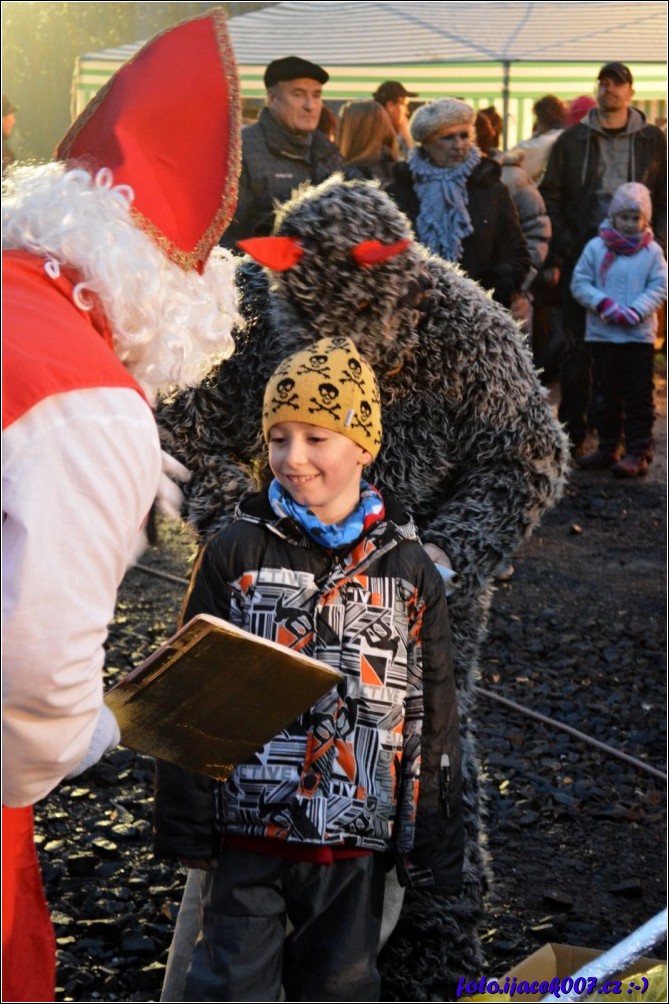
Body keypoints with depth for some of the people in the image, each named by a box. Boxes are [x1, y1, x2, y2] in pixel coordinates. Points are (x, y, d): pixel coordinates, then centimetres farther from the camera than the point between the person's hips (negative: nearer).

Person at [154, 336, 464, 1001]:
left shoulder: (408, 571, 1)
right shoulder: (236, 553, -3)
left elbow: (433, 716, 5)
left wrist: (434, 844, 4)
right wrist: (182, 820, -3)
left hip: (355, 836, 1)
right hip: (247, 828, -1)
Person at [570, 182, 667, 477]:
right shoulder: (596, 247, 1)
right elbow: (580, 282, 0)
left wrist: (635, 311, -17)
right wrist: (604, 304, -15)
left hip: (639, 335, -2)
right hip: (601, 333, 2)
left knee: (639, 396, 0)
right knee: (606, 395, 11)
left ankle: (638, 452, 4)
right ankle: (608, 449, 20)